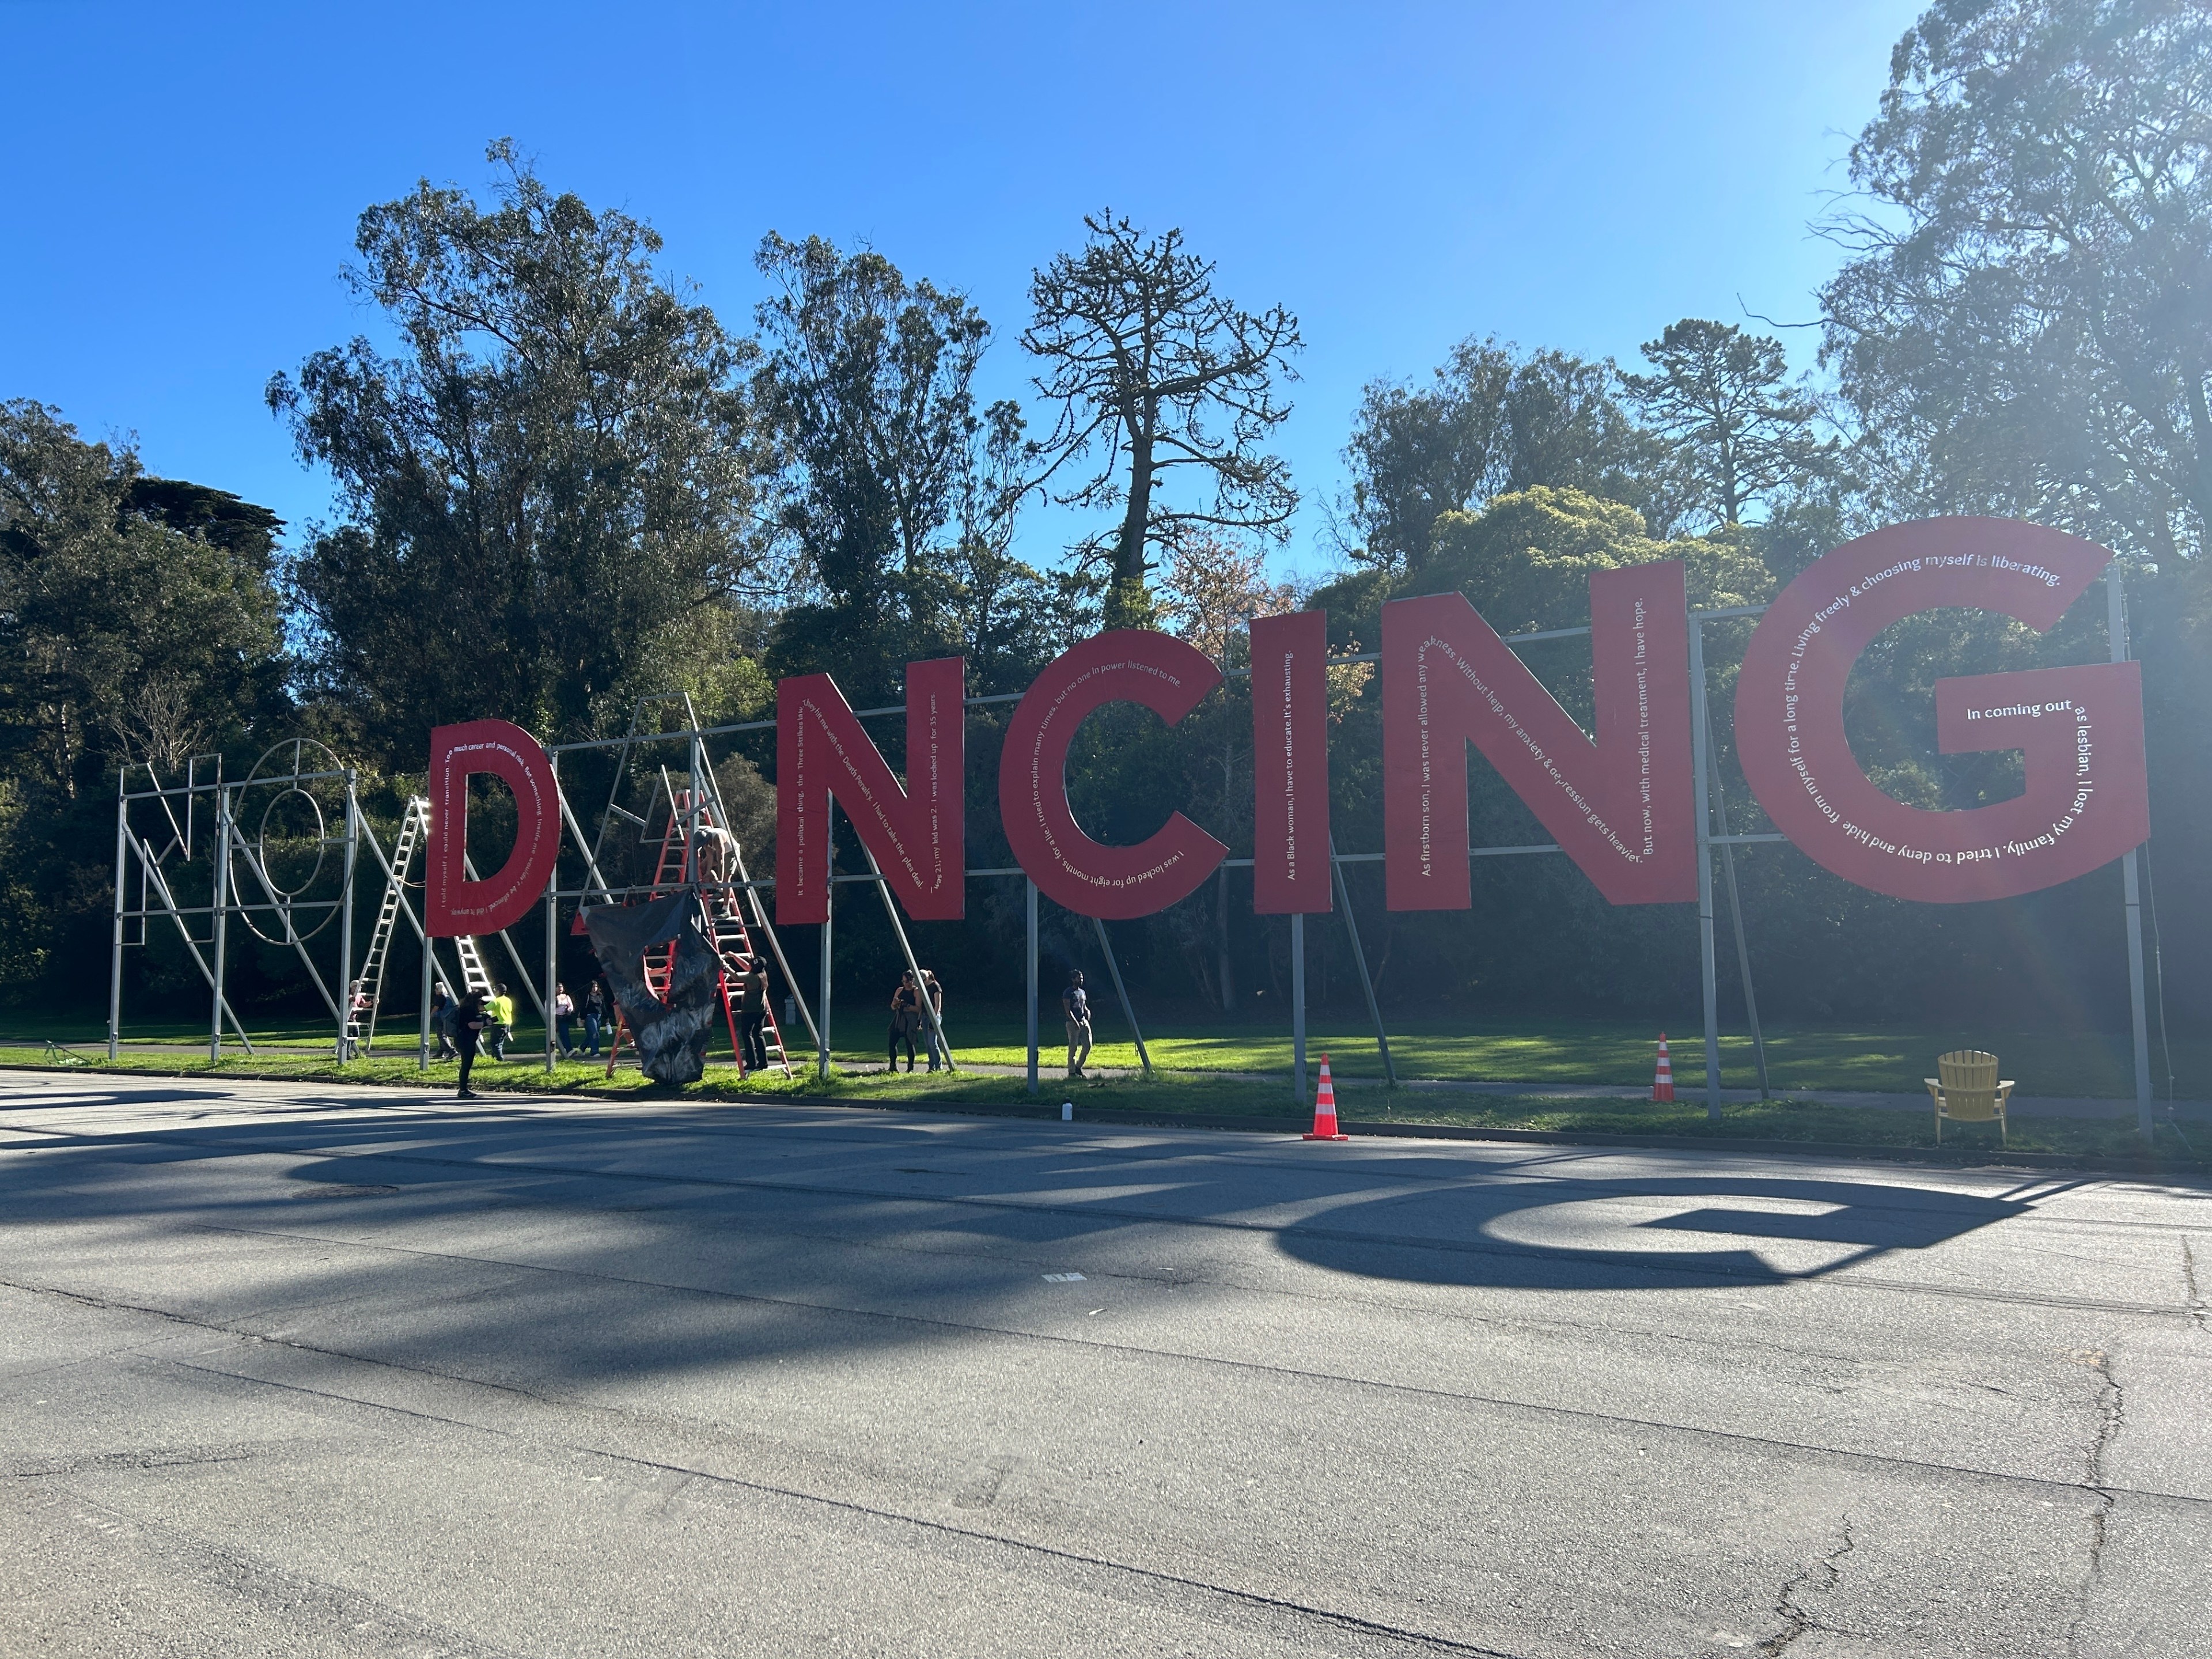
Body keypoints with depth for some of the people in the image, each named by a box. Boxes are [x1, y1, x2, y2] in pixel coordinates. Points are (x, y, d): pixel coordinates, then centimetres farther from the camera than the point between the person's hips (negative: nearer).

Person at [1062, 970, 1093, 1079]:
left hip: (1083, 1021, 7)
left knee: (1088, 1045, 0)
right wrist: (1075, 1022, -19)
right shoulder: (1068, 993, -5)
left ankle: (1078, 1067, 16)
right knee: (1073, 1048, -6)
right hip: (1073, 1022, -7)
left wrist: (1087, 1011, 1)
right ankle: (1072, 1072, 0)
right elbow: (1068, 1010, -11)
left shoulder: (1083, 992, 17)